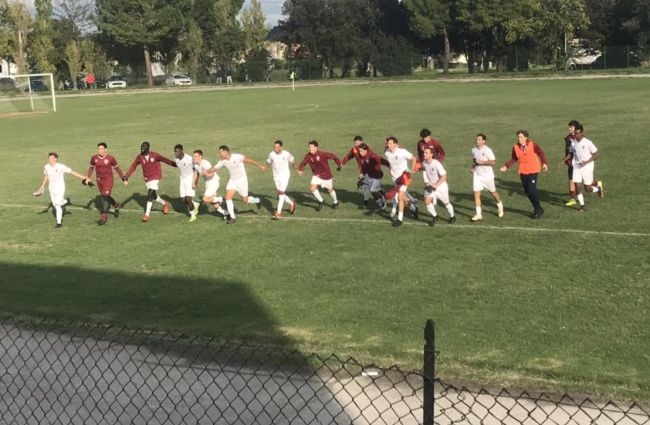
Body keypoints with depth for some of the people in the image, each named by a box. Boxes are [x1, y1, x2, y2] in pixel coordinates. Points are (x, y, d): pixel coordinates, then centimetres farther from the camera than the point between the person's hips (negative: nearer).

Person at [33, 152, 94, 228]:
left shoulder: (61, 167, -18)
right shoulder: (46, 167, -3)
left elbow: (72, 172, -18)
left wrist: (84, 178, -20)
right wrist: (42, 186, 27)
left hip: (60, 188, -5)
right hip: (51, 188, 5)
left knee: (58, 204, -12)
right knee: (55, 205, 10)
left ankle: (59, 222, -2)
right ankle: (65, 201, 42)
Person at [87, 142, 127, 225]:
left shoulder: (110, 158, -13)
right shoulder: (94, 158, -5)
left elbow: (117, 168, 0)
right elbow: (91, 168, 11)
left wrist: (123, 178, 1)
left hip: (108, 180, -4)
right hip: (99, 180, 4)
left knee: (105, 197, -14)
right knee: (104, 196, 15)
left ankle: (103, 217, -10)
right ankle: (116, 206, 43)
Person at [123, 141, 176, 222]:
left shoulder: (155, 155, -13)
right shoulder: (139, 157, -4)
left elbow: (165, 160, -7)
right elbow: (133, 166, -1)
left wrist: (176, 164, -8)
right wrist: (126, 176, -7)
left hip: (155, 177, -5)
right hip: (147, 179, 5)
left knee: (150, 194, -17)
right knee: (153, 196, 13)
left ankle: (146, 214, -16)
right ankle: (165, 203, 42)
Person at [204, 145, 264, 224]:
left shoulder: (237, 157, -22)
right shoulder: (223, 161, -6)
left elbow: (248, 160, -16)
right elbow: (215, 168, -2)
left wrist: (259, 165, -14)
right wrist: (207, 171, -21)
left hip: (242, 180, -5)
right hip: (232, 181, 5)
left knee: (245, 200, 3)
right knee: (227, 197, -12)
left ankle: (257, 200, 36)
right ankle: (232, 217, -1)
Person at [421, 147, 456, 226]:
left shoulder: (436, 164, -27)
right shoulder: (424, 163, -9)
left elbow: (444, 176, -25)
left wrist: (436, 185, -30)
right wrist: (426, 183, -3)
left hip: (441, 186, -4)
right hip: (430, 186, 4)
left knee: (446, 203, 10)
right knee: (427, 201, -14)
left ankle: (452, 217, 37)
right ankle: (434, 217, 9)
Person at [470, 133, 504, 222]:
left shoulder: (487, 150, -16)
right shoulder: (474, 150, 3)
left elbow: (493, 161, -20)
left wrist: (481, 162, -25)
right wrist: (472, 167, 4)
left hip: (487, 175, -4)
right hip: (477, 175, 4)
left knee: (493, 192, 13)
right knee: (476, 194, -6)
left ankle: (500, 206, 41)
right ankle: (478, 214, -2)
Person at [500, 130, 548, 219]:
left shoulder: (532, 145, -8)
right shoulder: (515, 147, 1)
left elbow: (541, 153, -3)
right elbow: (514, 159, 13)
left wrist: (544, 163, -16)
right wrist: (506, 166, 3)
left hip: (533, 171, -4)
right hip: (523, 172, 4)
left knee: (532, 190, -15)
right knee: (527, 192, 5)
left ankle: (538, 209, 2)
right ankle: (537, 209, 21)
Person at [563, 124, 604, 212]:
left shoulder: (588, 143, -15)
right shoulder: (573, 143, 0)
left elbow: (597, 154, -10)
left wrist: (587, 162, -22)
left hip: (587, 167, -4)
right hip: (576, 167, 4)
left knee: (587, 188, 1)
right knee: (577, 186, -6)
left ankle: (598, 186, 34)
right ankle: (582, 205, 7)